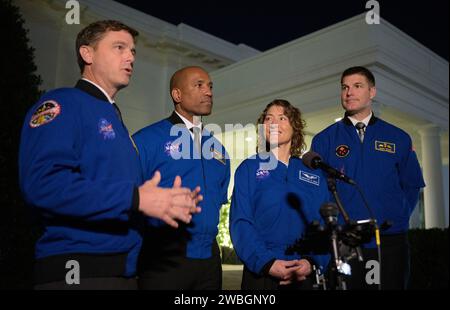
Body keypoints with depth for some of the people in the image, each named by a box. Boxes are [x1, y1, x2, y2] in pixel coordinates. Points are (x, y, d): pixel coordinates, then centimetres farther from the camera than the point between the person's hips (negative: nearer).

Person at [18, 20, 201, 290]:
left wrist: (165, 204, 1)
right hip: (76, 271, -8)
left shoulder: (116, 121, 19)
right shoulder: (62, 104, -7)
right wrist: (135, 198, -21)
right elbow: (42, 182, -23)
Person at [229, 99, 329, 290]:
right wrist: (267, 263, -18)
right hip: (261, 272, -2)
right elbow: (240, 222, -7)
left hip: (304, 274, 3)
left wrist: (313, 261, -14)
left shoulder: (313, 174, 9)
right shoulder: (249, 168, 2)